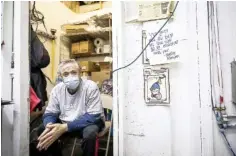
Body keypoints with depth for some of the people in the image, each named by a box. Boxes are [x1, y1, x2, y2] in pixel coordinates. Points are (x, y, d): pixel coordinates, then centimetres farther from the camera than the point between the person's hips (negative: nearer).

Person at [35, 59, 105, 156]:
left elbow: (93, 116, -26)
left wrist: (65, 127, -34)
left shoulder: (90, 87, -22)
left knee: (90, 132, -35)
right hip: (65, 123, 5)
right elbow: (49, 114, -2)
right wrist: (49, 126, -27)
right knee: (42, 130, -10)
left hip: (89, 122, -4)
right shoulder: (57, 89, -7)